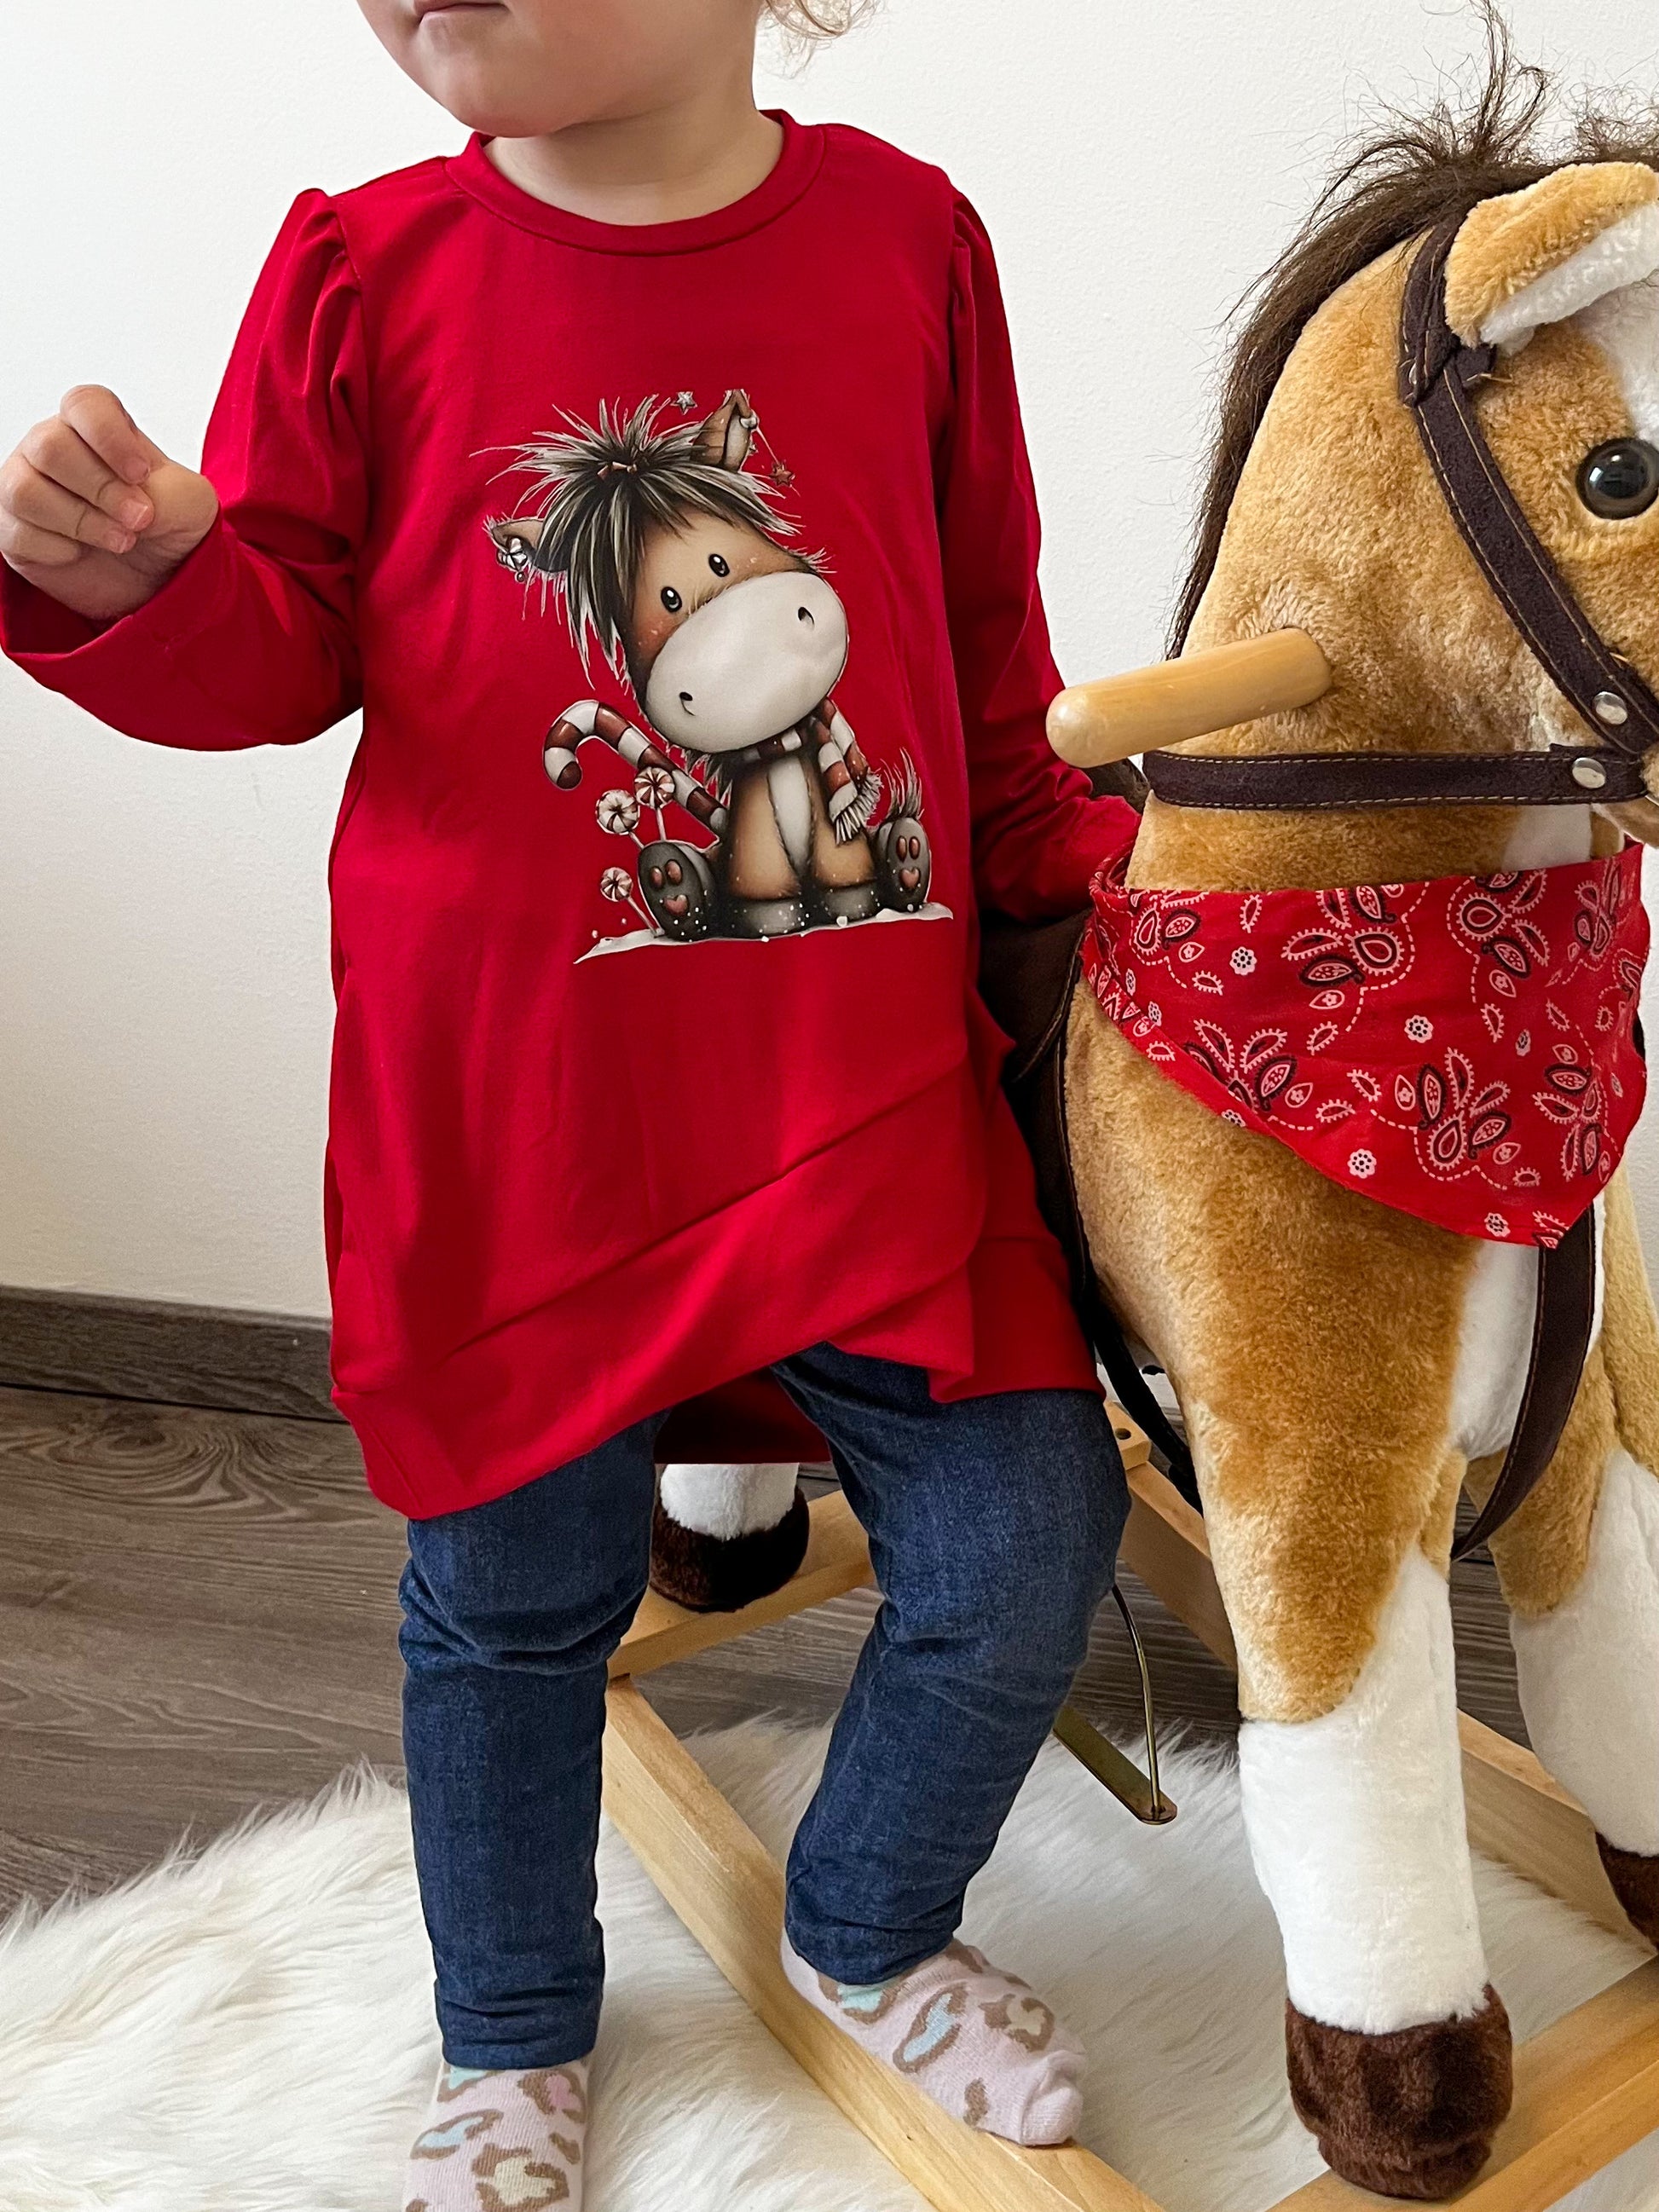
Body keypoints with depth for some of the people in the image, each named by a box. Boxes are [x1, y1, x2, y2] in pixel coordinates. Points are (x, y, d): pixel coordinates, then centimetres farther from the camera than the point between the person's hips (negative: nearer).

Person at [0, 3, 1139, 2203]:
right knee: (512, 1594, 12)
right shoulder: (368, 270, -1)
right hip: (514, 1123, -1)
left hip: (872, 1095, 2)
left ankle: (872, 1933, 37)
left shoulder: (907, 235, 2)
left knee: (1022, 1545, 3)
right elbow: (288, 642, 4)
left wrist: (1096, 864, 10)